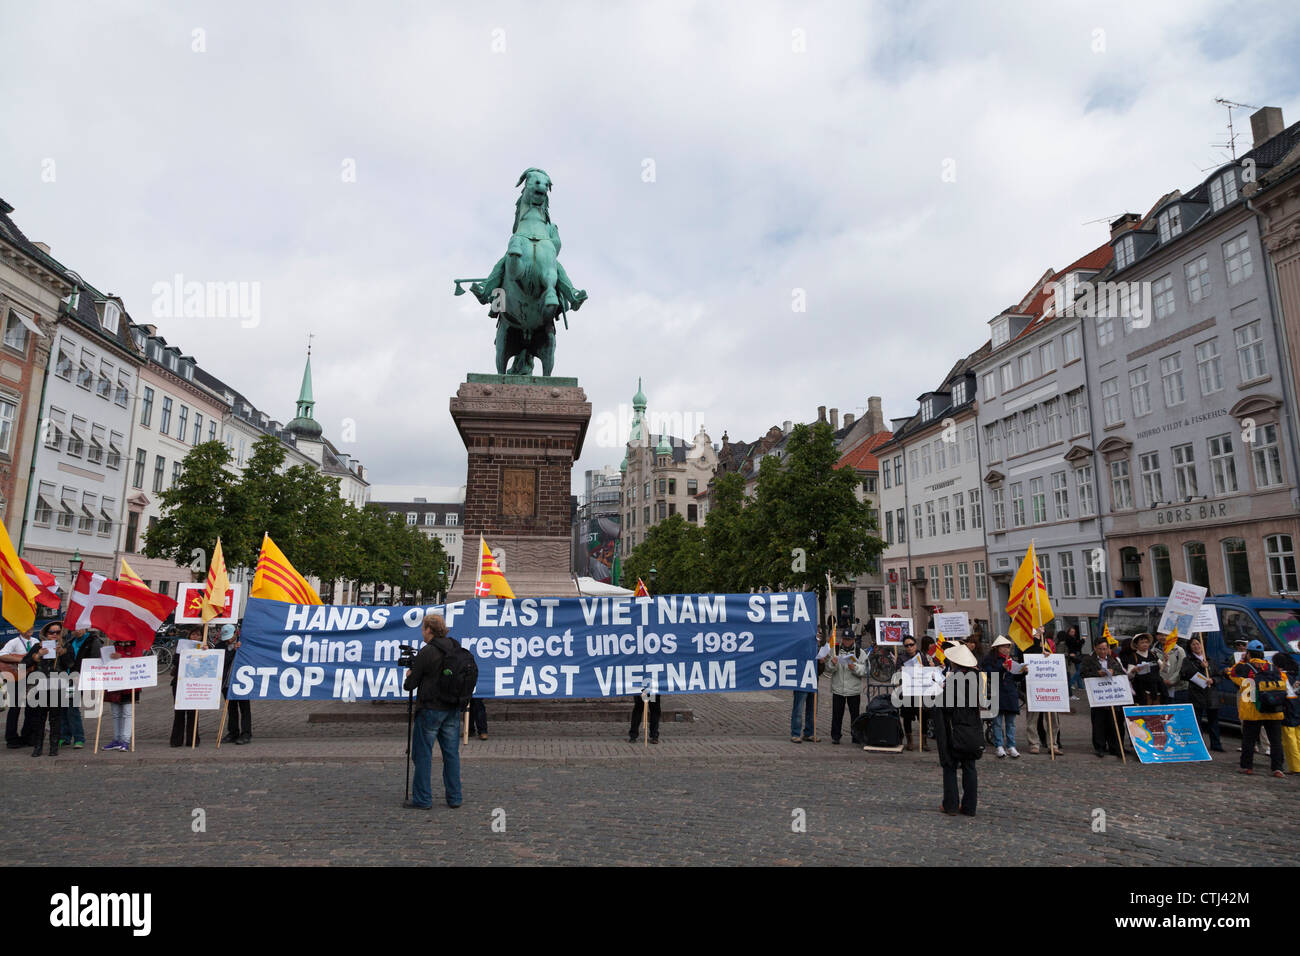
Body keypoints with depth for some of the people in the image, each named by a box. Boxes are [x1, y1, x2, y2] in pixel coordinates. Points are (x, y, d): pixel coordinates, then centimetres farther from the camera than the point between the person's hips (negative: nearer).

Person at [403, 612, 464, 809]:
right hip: (453, 709, 6)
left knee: (423, 753, 5)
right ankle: (455, 798, 15)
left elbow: (411, 683, -8)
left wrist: (409, 676, 13)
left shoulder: (426, 652, -13)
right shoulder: (456, 649, 5)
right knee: (451, 753, 11)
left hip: (430, 709, -6)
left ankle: (422, 798, 10)